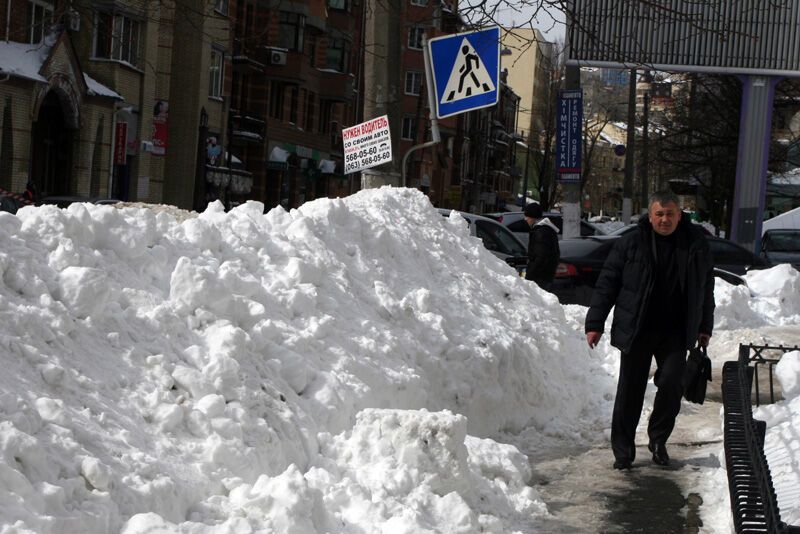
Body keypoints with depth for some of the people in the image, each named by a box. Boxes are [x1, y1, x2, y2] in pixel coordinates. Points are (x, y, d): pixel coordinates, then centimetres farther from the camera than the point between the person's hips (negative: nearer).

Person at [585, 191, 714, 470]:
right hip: (636, 331, -1)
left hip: (676, 332, 1)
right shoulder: (630, 244, -2)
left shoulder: (697, 245, 6)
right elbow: (606, 284, 1)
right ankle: (623, 452, 11)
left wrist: (704, 327, 17)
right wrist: (595, 324, -2)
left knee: (671, 384, -9)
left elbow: (706, 289, 17)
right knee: (630, 391, 2)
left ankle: (658, 439, 14)